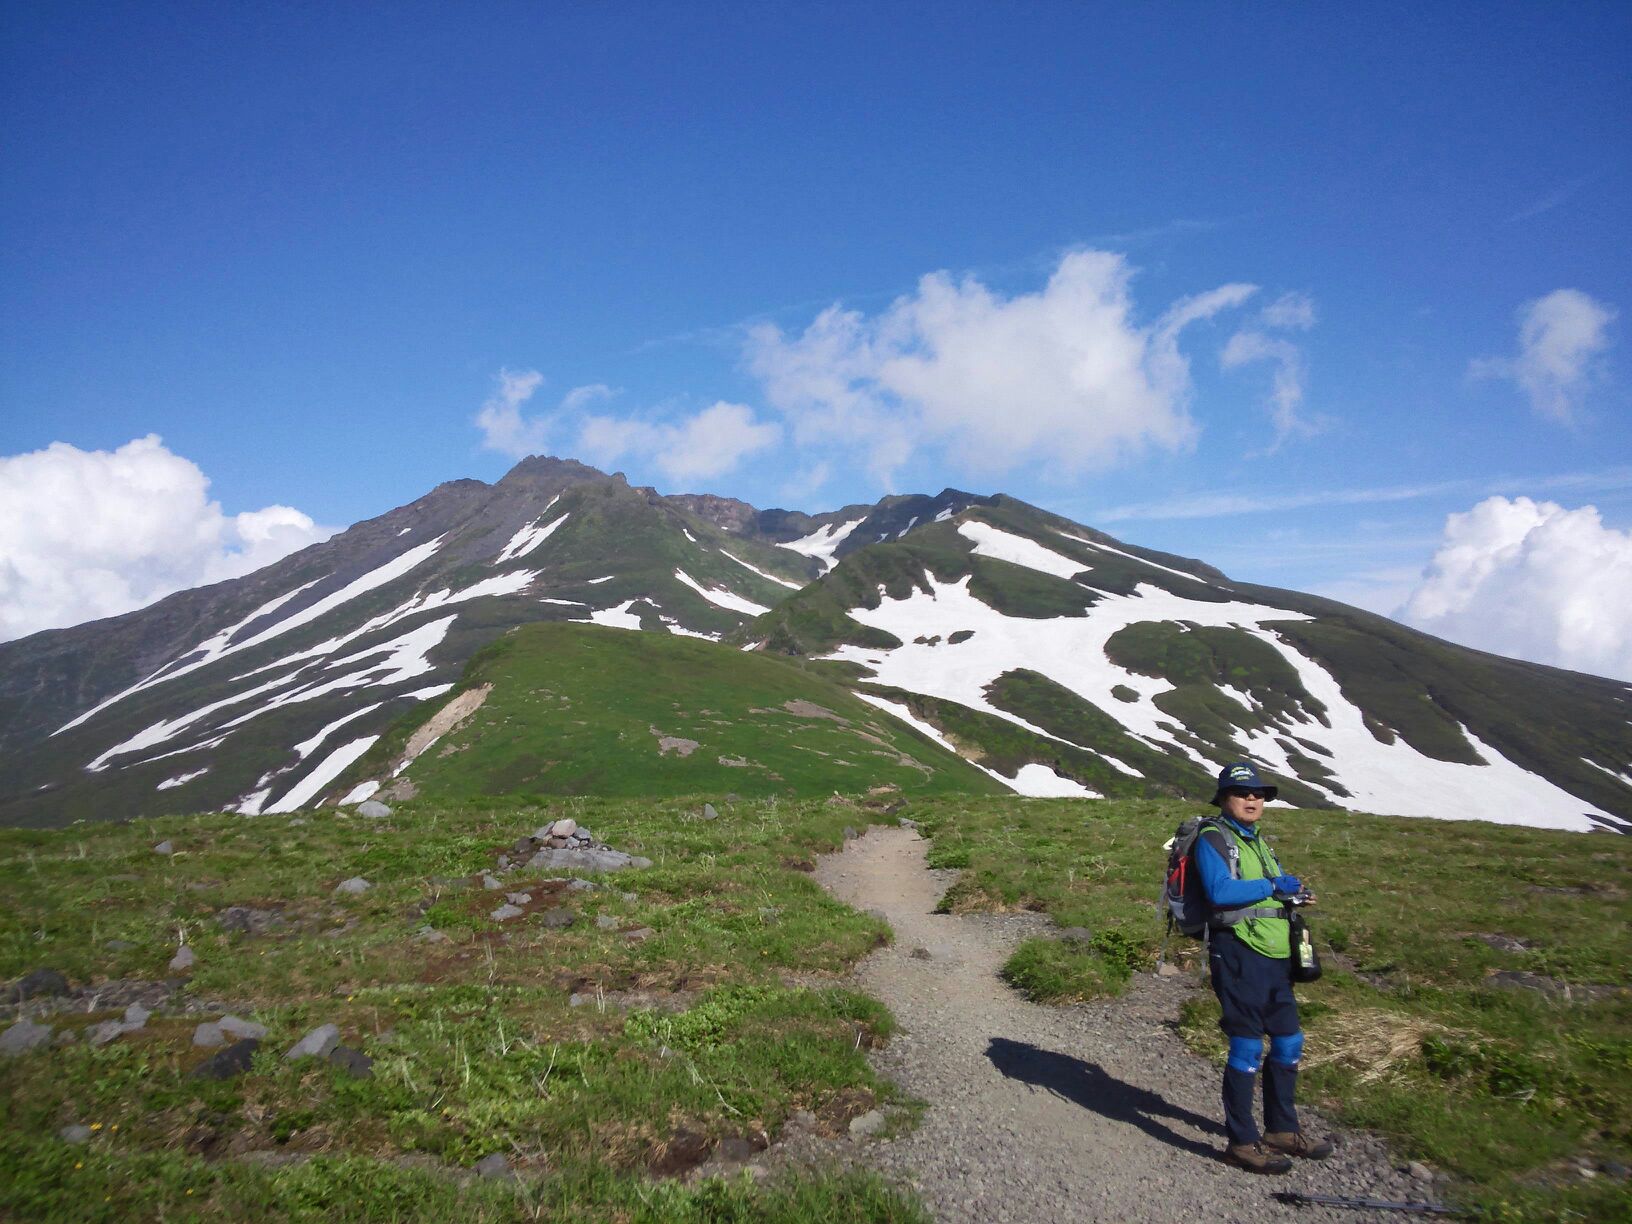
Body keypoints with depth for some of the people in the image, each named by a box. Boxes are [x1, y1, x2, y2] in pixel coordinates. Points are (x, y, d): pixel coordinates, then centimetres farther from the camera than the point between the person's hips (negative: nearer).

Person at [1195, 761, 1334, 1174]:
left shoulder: (1259, 843, 21)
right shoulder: (1213, 839, -6)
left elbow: (1280, 888, 22)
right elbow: (1219, 891, -21)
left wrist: (1292, 888, 2)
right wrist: (1272, 886, -16)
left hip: (1274, 957, 9)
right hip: (1238, 953, -9)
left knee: (1289, 1041, 14)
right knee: (1247, 1046, -4)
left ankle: (1282, 1130, 29)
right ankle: (1242, 1142, 7)